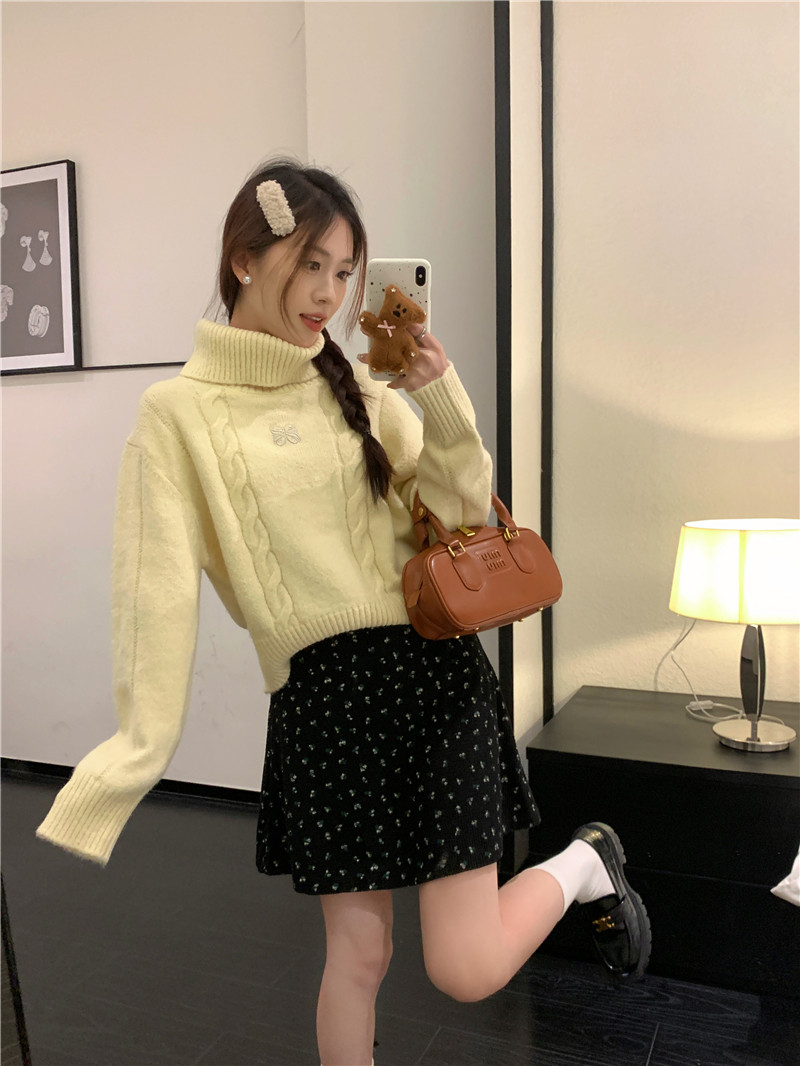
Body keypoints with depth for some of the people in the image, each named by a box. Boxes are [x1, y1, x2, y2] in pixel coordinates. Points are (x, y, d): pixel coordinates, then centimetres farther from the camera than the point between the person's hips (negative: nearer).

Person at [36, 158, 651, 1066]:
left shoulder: (358, 387, 7)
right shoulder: (178, 411, -2)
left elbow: (460, 514, 7)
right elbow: (159, 589, -7)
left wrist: (440, 398, -7)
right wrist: (135, 752, -10)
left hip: (435, 671, 2)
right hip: (323, 694, -1)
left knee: (466, 970, 2)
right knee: (357, 952, 12)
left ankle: (585, 864, 32)